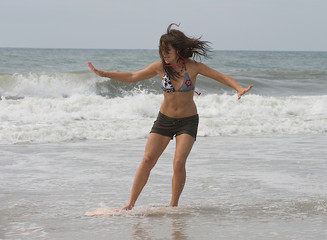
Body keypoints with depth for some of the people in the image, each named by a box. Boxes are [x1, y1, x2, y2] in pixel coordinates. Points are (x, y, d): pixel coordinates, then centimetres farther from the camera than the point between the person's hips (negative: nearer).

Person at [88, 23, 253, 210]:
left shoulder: (193, 66, -13)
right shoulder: (160, 67, -7)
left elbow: (222, 77, -8)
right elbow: (133, 77, 5)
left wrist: (239, 89, -25)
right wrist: (103, 74, 1)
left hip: (188, 120, -2)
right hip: (164, 119, 2)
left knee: (179, 163, -16)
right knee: (147, 161, -7)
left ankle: (173, 206, -1)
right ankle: (131, 204, -1)